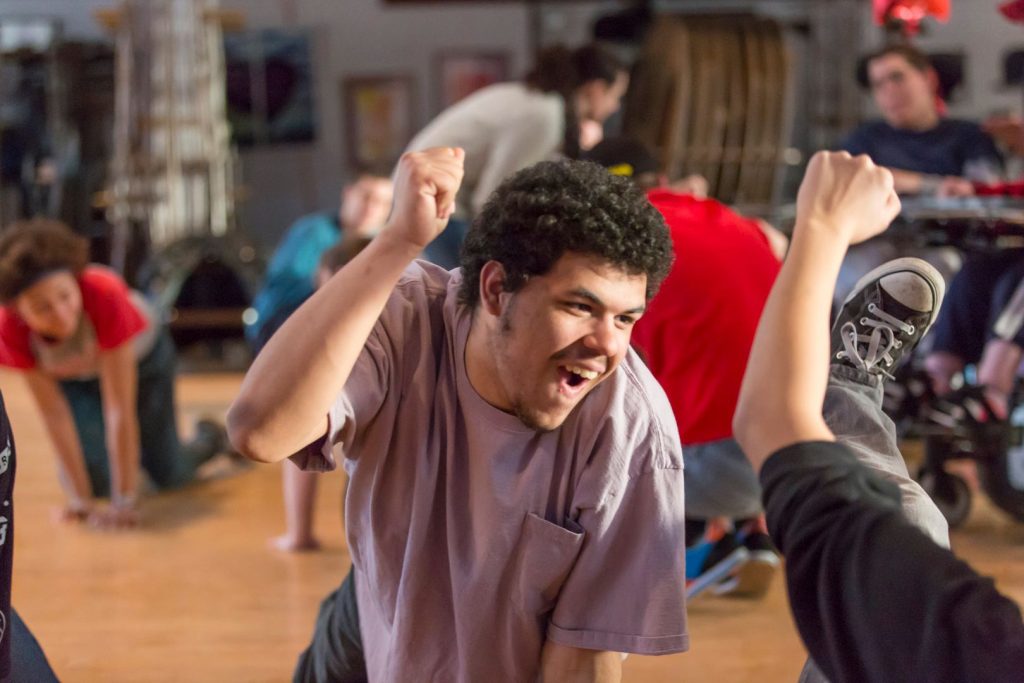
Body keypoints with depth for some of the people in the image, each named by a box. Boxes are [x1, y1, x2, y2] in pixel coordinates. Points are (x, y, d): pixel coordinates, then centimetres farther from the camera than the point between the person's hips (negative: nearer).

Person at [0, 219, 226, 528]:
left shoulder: (104, 296, -45)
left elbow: (120, 408, -40)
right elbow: (54, 413, -27)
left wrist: (125, 502, -37)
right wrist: (82, 499, -27)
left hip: (141, 355, -2)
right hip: (73, 376, 2)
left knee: (169, 475, 6)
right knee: (96, 478, -8)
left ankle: (208, 437, 40)